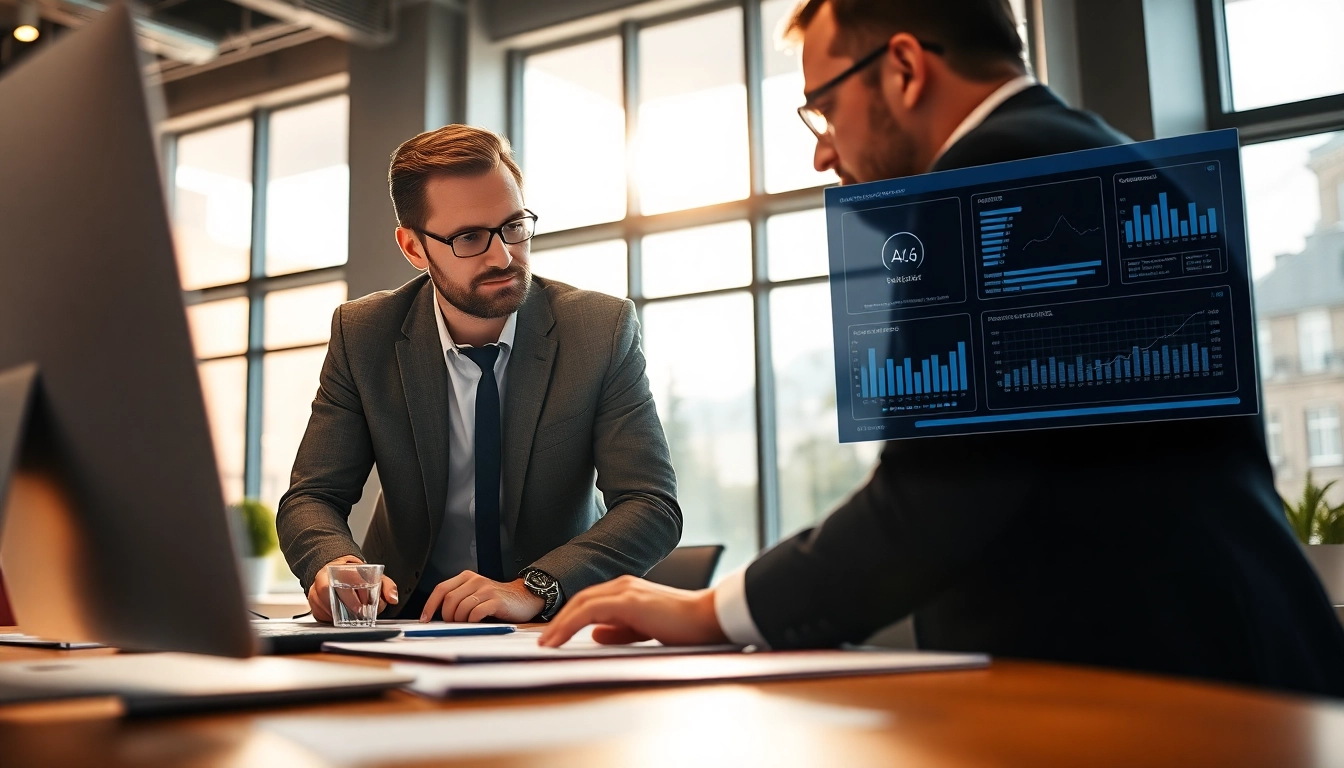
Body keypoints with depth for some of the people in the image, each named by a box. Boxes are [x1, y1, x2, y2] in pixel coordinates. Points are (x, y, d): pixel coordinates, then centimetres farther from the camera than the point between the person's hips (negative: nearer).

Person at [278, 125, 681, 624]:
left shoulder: (604, 329, -9)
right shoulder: (362, 336, -4)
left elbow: (654, 507, -13)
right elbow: (310, 498, -3)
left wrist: (533, 589, -29)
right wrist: (336, 563, -26)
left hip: (556, 627, -1)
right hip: (412, 617, 2)